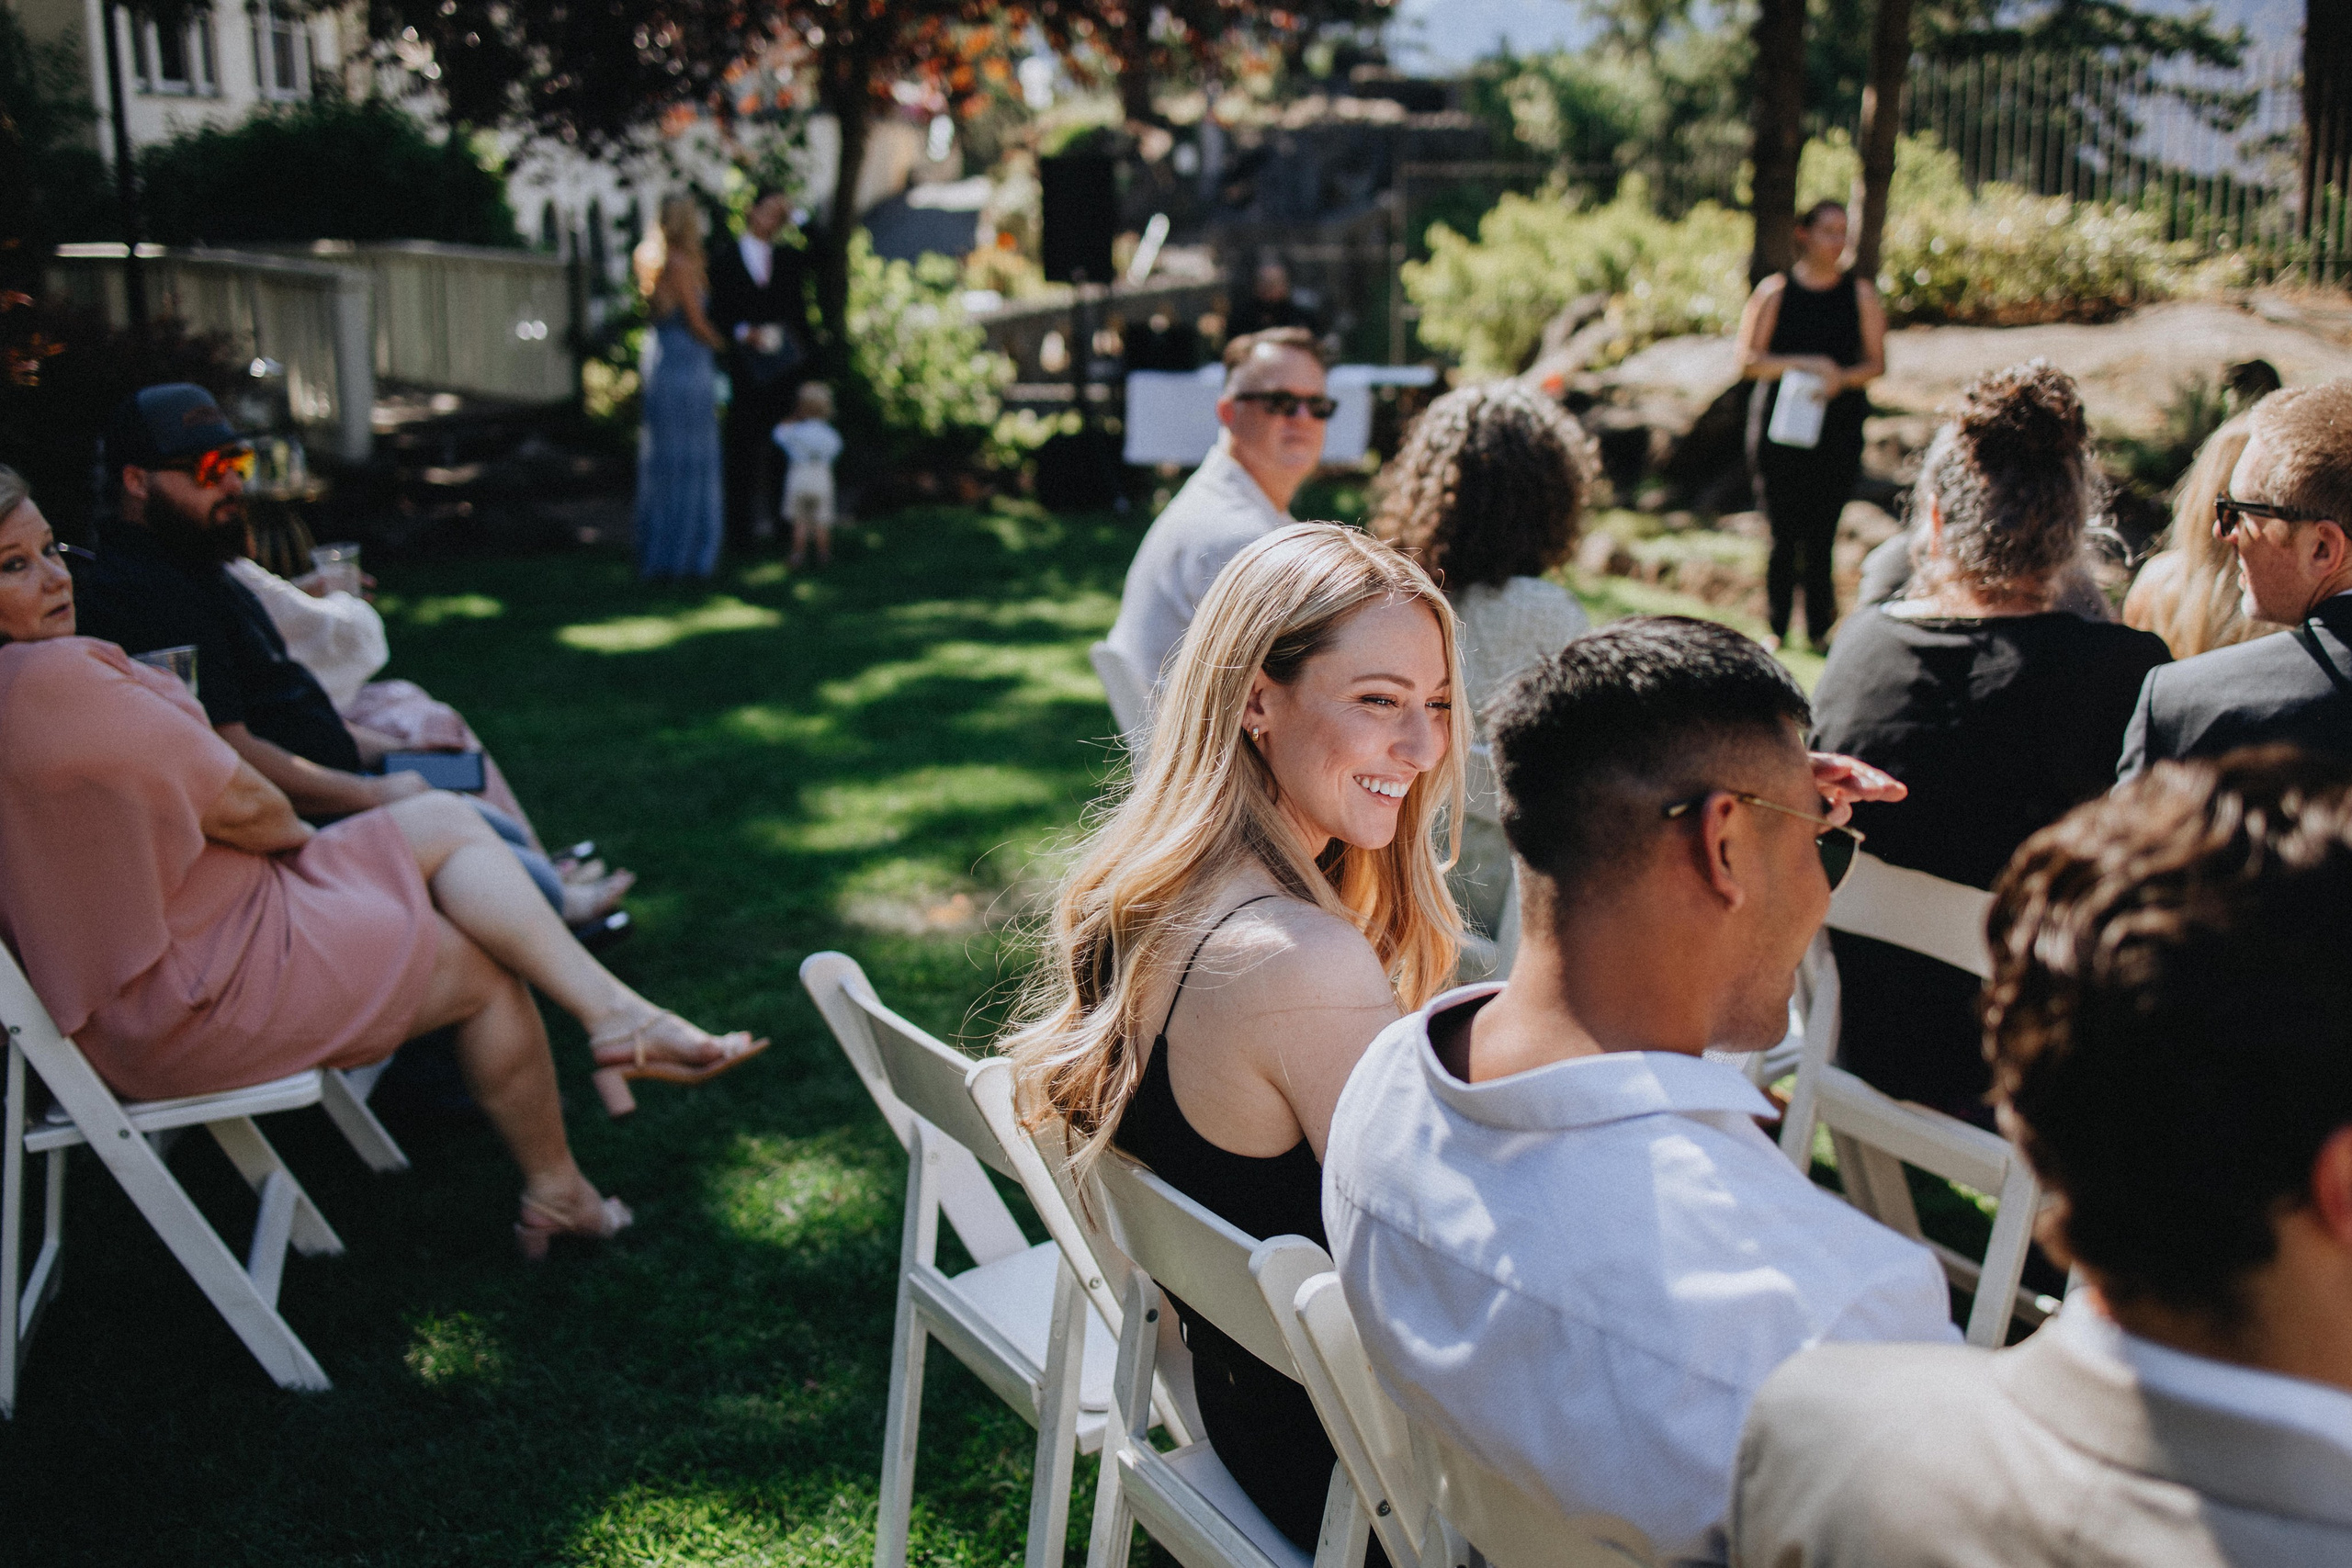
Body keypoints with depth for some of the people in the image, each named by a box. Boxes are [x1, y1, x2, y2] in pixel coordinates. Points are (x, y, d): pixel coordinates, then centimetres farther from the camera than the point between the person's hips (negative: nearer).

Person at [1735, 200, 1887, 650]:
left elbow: (1877, 363, 8)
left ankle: (1819, 628, 7)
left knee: (1822, 533, -2)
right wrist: (1803, 364, -15)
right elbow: (1748, 361, -1)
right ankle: (1777, 628, 11)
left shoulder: (1860, 294, 9)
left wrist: (1843, 377, -14)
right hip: (1780, 425, -1)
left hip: (1838, 429, 1)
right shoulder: (1775, 291, 4)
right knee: (1784, 532, 0)